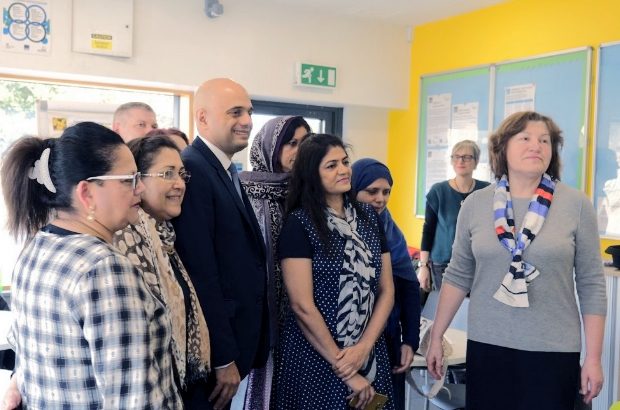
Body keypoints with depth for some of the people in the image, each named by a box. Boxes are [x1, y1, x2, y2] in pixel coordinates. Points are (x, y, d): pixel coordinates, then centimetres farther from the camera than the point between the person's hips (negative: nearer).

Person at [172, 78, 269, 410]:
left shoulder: (228, 172, 12)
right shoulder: (192, 169, -19)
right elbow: (200, 272, -23)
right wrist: (224, 358, -20)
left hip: (232, 337, 9)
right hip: (211, 347, -9)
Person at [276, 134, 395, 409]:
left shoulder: (369, 217, 5)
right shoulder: (299, 224, -10)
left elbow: (386, 290, 4)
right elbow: (302, 305, -15)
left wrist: (364, 346, -10)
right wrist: (345, 371, -12)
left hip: (370, 355, 5)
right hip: (316, 359, -5)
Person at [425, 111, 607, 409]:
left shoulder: (576, 204, -5)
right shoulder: (476, 203, -1)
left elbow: (591, 285, -2)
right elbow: (458, 276, 6)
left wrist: (593, 357, -2)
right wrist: (436, 336, 7)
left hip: (553, 351, -1)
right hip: (486, 345, 2)